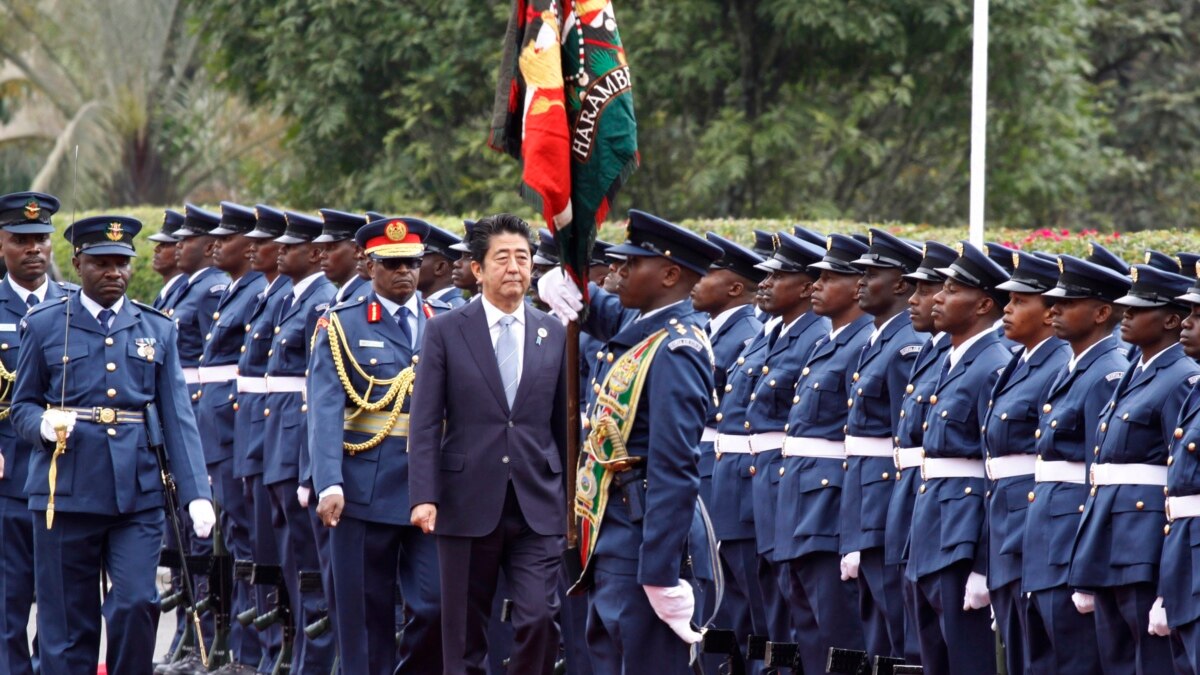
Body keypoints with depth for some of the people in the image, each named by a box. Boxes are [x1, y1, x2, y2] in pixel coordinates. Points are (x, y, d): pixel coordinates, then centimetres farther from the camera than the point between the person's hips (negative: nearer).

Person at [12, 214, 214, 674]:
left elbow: (178, 416, 5)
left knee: (136, 603, -11)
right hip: (66, 493, -1)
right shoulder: (44, 326, 6)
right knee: (67, 622, 1)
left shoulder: (157, 330, 10)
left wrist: (197, 494, -5)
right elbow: (21, 407, 8)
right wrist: (44, 424, -16)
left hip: (136, 493, 1)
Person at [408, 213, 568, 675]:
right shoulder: (445, 332, 1)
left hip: (538, 509, 1)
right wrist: (423, 497, -12)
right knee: (464, 632, 5)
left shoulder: (554, 335, 8)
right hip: (468, 505, -1)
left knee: (539, 618, -11)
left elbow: (565, 424, 13)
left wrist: (573, 497, 13)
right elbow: (425, 423, -3)